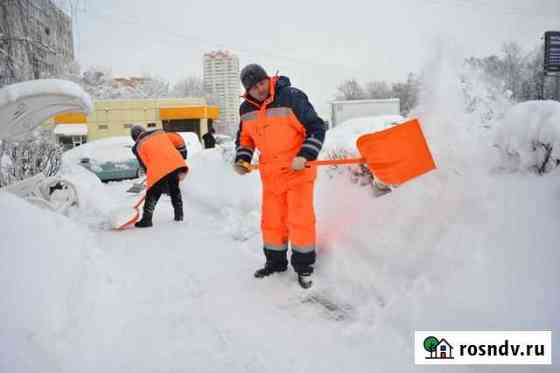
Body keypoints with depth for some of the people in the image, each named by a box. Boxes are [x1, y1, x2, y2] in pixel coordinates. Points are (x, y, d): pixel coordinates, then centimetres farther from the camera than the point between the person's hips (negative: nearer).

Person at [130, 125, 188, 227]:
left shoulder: (138, 147, 14)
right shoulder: (160, 132, 23)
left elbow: (145, 164, 11)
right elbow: (177, 139, 17)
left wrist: (151, 176, 21)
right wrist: (182, 153, 27)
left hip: (159, 170, -4)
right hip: (176, 163, 4)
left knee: (153, 193, 8)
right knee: (175, 190, 23)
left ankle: (146, 220, 6)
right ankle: (179, 215, 29)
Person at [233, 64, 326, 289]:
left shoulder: (292, 97, -15)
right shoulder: (246, 109, 4)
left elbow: (317, 128, -13)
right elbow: (245, 138, 18)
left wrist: (305, 156, -23)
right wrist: (242, 160, 1)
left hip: (298, 170, -5)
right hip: (271, 173, 6)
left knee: (300, 219, -2)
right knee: (271, 220, 13)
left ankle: (304, 266, 15)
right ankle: (275, 262, 31)